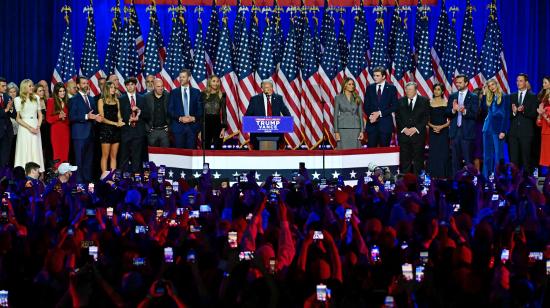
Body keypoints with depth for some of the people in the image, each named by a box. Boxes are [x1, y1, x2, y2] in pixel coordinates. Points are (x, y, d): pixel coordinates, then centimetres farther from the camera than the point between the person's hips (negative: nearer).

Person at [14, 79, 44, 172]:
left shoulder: (36, 98, 12)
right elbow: (18, 118, -3)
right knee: (25, 151, -5)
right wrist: (29, 127, -11)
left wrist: (38, 126, -3)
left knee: (36, 151, 1)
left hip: (35, 127, 3)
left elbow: (40, 115, 13)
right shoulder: (18, 99, 0)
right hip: (24, 128, -3)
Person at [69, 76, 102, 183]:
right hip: (80, 133, -6)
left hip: (90, 133, 7)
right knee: (79, 160, -4)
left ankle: (88, 180, 14)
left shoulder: (91, 99, 17)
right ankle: (79, 181, -1)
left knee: (89, 159, 9)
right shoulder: (74, 99, -5)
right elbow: (72, 117, -11)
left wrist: (96, 118, 1)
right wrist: (86, 116, -19)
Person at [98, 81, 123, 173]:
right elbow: (102, 118, -5)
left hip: (116, 130, 5)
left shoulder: (116, 101, 14)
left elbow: (119, 116, 14)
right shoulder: (101, 101, 1)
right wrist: (115, 123, -13)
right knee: (105, 155, -5)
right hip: (105, 130, -5)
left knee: (114, 156, 4)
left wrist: (120, 121, -9)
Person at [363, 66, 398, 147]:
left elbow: (394, 106, -3)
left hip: (386, 123, -2)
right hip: (372, 123, 2)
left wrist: (380, 113, -11)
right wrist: (370, 115, -10)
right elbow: (366, 106, 10)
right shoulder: (369, 88, 10)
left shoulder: (391, 88, 3)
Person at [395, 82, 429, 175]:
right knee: (404, 159, 0)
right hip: (404, 134, 2)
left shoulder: (424, 101, 4)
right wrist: (404, 129, -6)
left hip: (418, 134, -2)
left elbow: (426, 117, -1)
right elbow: (397, 117, 9)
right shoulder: (401, 101, 11)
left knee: (418, 159, 0)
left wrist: (416, 129, -10)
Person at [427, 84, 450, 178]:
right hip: (432, 132, 1)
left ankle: (443, 175, 0)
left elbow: (450, 120, 0)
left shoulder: (446, 103, 2)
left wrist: (442, 127, -14)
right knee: (433, 154, -2)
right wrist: (433, 126, -11)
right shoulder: (429, 103, 7)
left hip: (443, 131, -1)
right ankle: (433, 176, 2)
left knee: (443, 154, -4)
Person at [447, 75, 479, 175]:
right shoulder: (452, 97, 12)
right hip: (455, 131, 4)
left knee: (468, 159, -3)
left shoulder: (473, 97, 0)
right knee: (455, 159, 7)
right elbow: (447, 114, 7)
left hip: (467, 132, -4)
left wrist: (464, 111, -24)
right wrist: (453, 110, -13)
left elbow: (475, 114, -8)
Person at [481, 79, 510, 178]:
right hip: (488, 127, 6)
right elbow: (483, 108, 2)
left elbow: (507, 115, -6)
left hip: (498, 128, -6)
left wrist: (503, 131, -13)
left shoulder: (505, 97, -2)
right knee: (487, 154, 8)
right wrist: (484, 94, 3)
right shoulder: (488, 98, 14)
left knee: (498, 153, -4)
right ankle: (486, 177, 13)